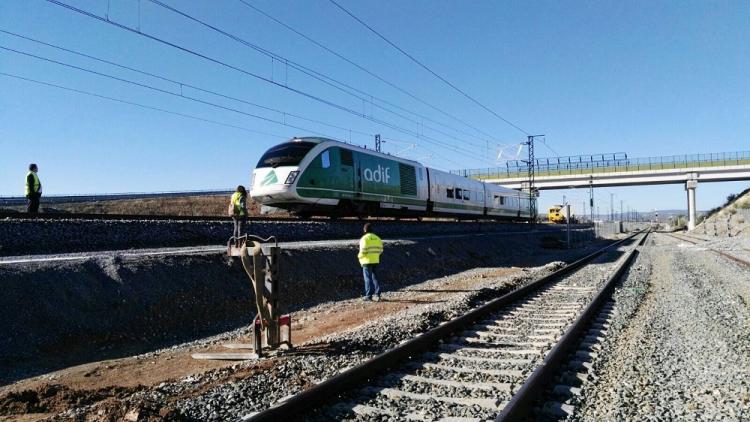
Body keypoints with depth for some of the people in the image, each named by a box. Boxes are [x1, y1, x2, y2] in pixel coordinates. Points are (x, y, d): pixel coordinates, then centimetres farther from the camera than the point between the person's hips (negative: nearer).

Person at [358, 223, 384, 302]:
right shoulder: (377, 238, 7)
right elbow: (380, 250, 7)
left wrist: (359, 256, 1)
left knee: (368, 278, 0)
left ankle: (369, 296, 3)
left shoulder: (364, 238, -13)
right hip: (375, 260, 6)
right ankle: (377, 294, 10)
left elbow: (363, 251, -18)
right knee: (374, 277, 14)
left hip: (367, 260, -6)